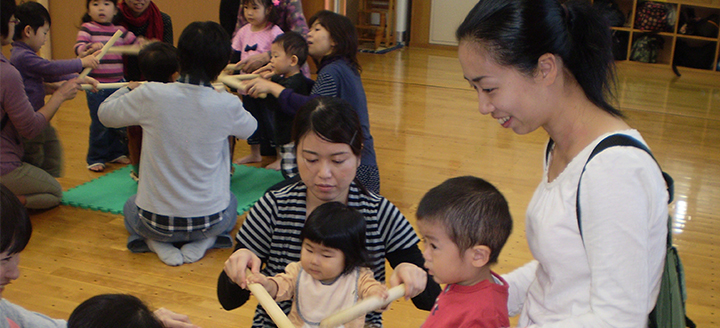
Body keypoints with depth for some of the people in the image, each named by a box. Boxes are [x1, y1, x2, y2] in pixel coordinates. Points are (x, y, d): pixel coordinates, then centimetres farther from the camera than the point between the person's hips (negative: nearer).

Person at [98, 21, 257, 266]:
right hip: (209, 220, 0)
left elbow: (105, 114, 5)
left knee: (131, 206, 36)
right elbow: (250, 128, 9)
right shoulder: (227, 105, -15)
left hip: (156, 221, 0)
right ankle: (203, 242, 5)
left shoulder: (150, 96, -16)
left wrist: (130, 88, 24)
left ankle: (157, 243, 5)